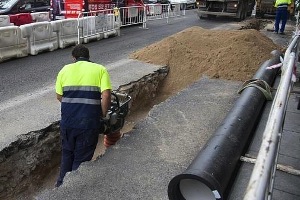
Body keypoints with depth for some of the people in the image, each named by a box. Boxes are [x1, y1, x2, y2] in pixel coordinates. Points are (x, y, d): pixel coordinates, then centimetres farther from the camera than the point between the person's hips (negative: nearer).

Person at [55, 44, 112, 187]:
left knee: (67, 153, 26)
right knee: (82, 158, 14)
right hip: (89, 122, -3)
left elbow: (59, 96, 11)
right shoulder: (100, 69, 2)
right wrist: (102, 116, 2)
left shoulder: (65, 69, 9)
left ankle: (62, 184, 42)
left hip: (67, 120, 3)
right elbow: (106, 96, -10)